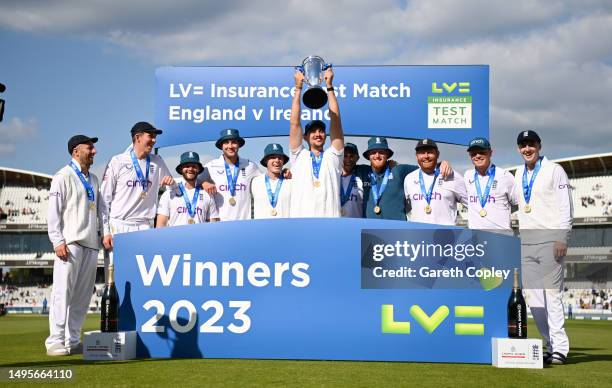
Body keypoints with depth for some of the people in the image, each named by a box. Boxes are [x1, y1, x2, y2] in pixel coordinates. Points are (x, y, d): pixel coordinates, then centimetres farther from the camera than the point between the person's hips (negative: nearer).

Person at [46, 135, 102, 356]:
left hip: (91, 243, 7)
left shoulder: (93, 180, 21)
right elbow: (53, 211, -6)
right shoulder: (63, 177, 0)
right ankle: (56, 341, -7)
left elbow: (101, 209, 22)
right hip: (70, 243, -7)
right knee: (63, 291, -10)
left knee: (83, 295, 7)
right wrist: (58, 241, -14)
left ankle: (73, 340, 13)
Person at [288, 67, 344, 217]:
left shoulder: (333, 156, 18)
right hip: (300, 218, 0)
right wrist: (298, 87, 8)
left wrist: (329, 86, 8)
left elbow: (335, 121, 11)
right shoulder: (299, 157, 18)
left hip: (330, 218, 0)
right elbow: (294, 123, 10)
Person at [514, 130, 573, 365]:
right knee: (533, 297, 4)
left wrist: (562, 238, -15)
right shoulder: (518, 174, 18)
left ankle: (560, 349, -7)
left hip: (549, 239, -7)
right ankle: (551, 346, 10)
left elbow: (565, 207, -6)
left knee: (552, 294, -10)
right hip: (526, 240, 7)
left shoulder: (554, 170, -1)